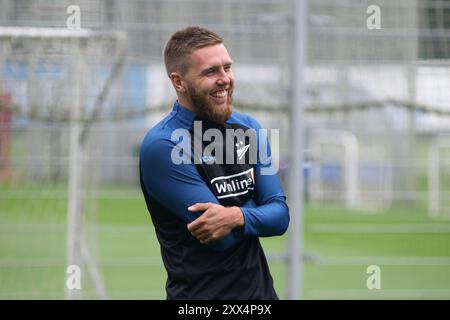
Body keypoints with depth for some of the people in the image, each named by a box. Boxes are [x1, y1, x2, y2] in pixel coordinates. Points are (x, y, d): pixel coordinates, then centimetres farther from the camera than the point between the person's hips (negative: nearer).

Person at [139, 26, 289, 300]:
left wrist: (237, 217, -22)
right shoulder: (162, 147, -17)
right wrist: (256, 211, -4)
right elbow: (223, 239, -20)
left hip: (261, 290, 5)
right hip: (203, 293, -5)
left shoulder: (248, 127, 3)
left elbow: (280, 216, -3)